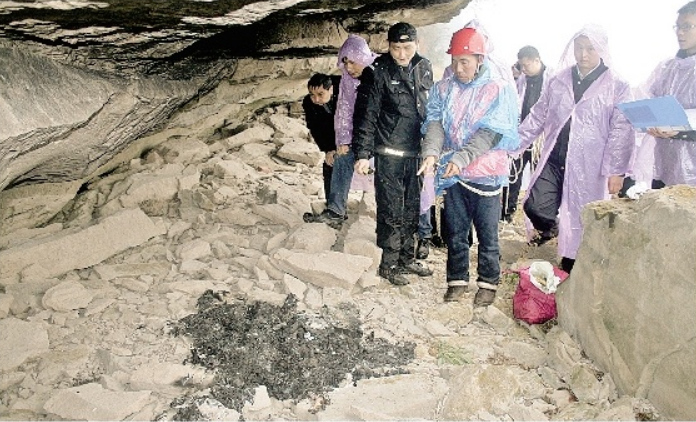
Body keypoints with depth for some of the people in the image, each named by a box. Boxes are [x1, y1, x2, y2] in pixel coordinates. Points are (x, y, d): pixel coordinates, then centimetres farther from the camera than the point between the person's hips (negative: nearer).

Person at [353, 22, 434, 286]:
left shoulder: (425, 68, 8)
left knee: (412, 209, 14)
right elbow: (366, 115, -9)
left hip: (417, 152, 5)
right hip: (389, 154, -5)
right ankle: (389, 264, 14)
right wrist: (362, 154, -15)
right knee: (391, 212, 0)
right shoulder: (377, 73, -8)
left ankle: (407, 258, 28)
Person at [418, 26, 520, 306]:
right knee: (456, 231, 12)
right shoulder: (444, 88, 4)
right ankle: (457, 280, 26)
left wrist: (461, 159, -27)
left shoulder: (500, 89, -8)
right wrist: (431, 152, -26)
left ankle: (488, 283, 24)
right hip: (452, 172, 4)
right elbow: (435, 122, -7)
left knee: (487, 234, 7)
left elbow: (491, 133, -16)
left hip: (485, 173, -3)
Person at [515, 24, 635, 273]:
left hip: (588, 167, -3)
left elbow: (621, 132, -6)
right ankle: (551, 228, 27)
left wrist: (616, 171, -11)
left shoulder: (617, 87, -3)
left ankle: (569, 268, 24)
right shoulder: (559, 81, 9)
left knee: (579, 221, 5)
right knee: (535, 208, -8)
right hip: (554, 161, 3)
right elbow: (537, 118, 11)